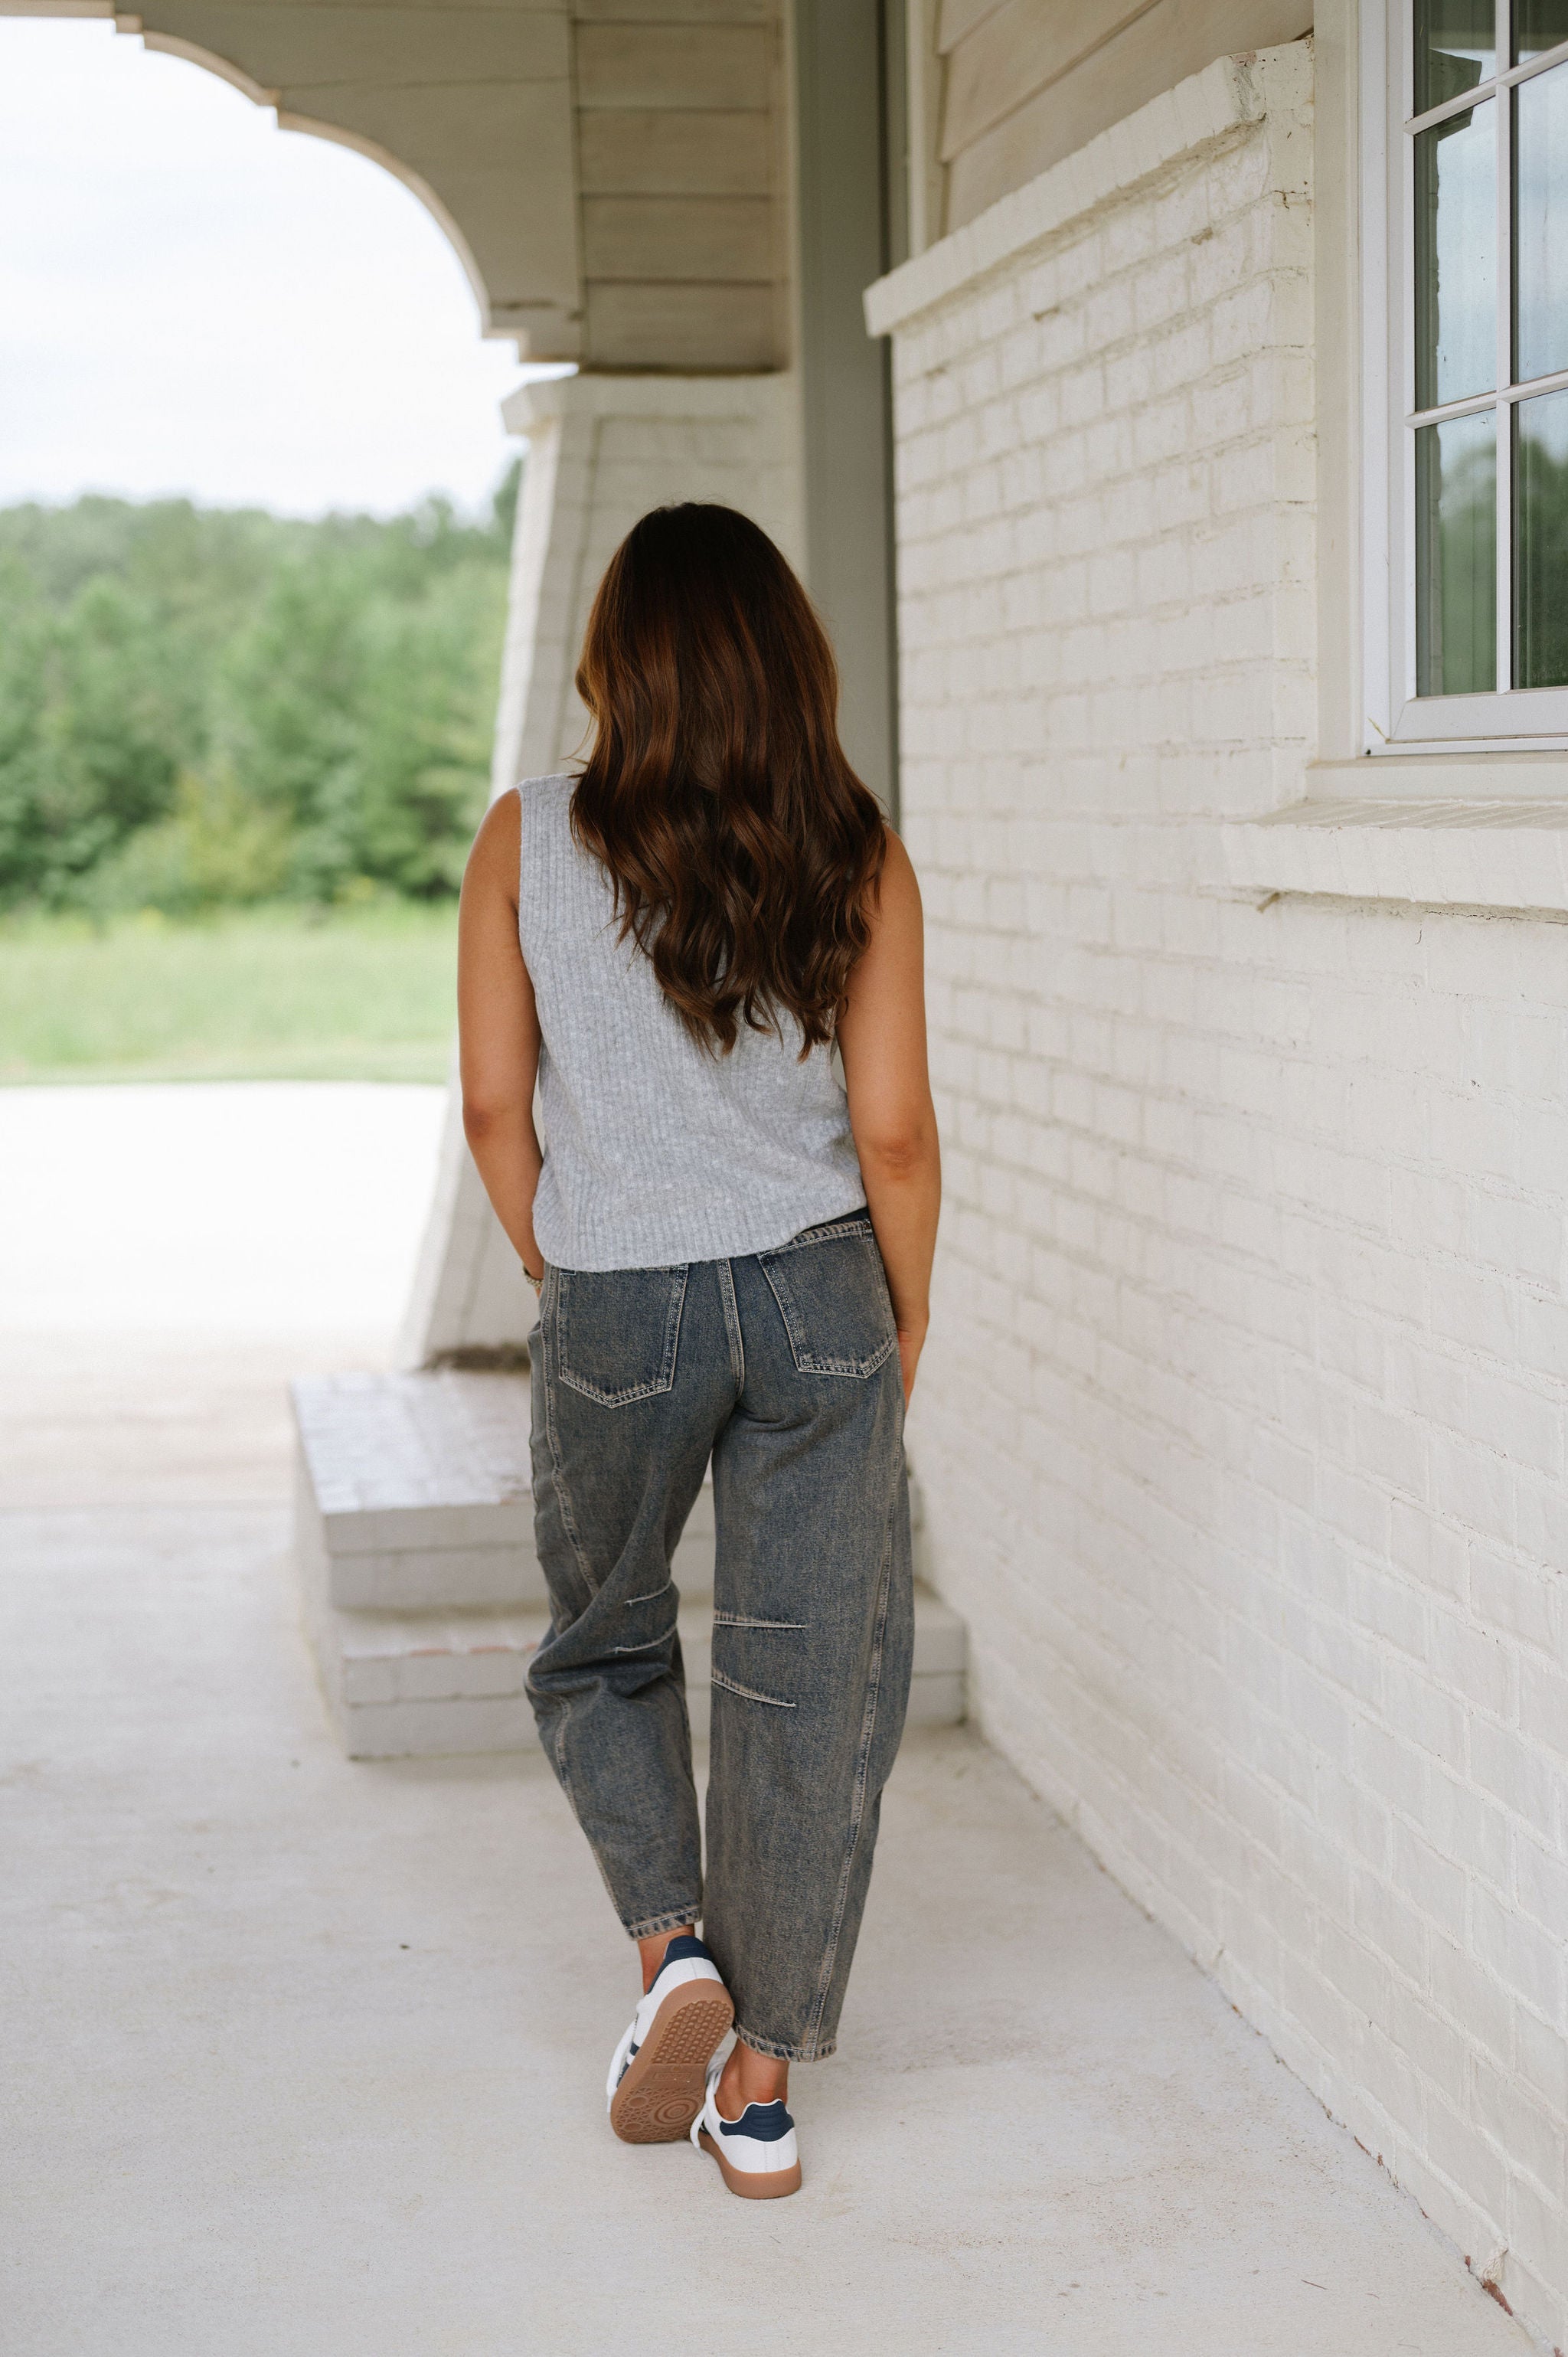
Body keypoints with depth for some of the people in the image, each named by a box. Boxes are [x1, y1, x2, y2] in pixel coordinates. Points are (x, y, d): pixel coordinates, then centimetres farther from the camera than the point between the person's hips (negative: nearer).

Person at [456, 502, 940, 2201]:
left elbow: (495, 1109, -2)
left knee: (603, 1649, 23)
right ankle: (764, 2085, 15)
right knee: (812, 1684, 9)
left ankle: (677, 1946, 5)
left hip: (609, 1309, 0)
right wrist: (903, 1328, 9)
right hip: (816, 1298, 0)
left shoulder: (527, 842, -5)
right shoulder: (858, 858, -4)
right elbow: (892, 1131, -5)